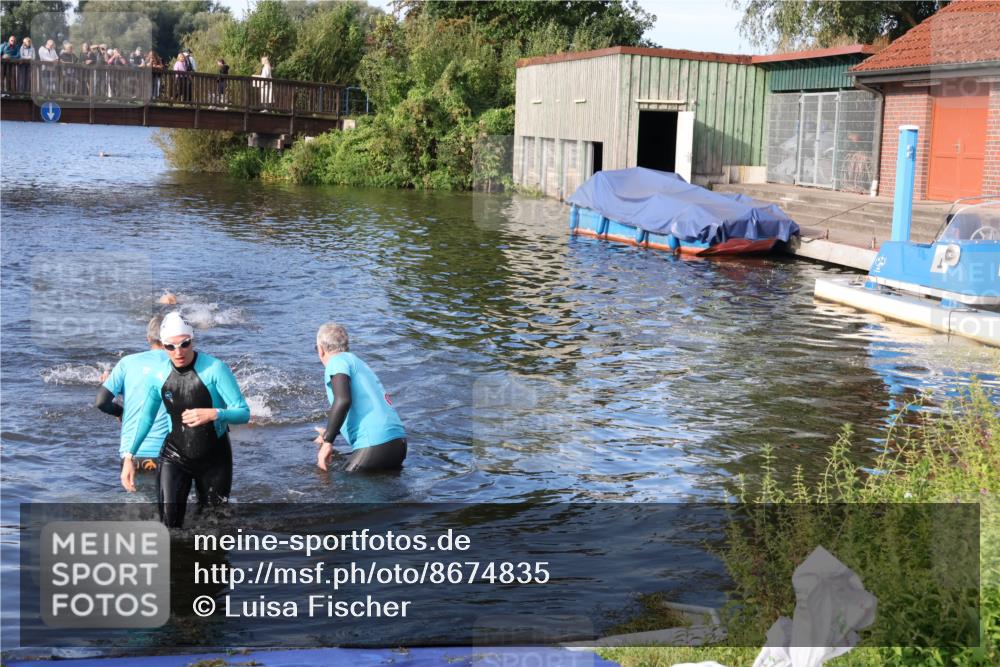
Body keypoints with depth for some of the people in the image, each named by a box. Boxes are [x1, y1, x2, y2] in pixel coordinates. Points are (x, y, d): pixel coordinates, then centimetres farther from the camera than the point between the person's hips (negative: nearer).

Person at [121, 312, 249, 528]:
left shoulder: (215, 369, -17)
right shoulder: (160, 376, -5)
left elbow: (243, 413, -19)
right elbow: (146, 419, 10)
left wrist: (213, 414, -36)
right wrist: (129, 456, 5)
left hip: (214, 458, -1)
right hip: (174, 456, 2)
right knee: (169, 523, -15)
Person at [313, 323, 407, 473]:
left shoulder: (338, 361, 0)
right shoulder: (360, 363, 27)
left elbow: (343, 400, -20)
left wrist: (328, 441, -15)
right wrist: (329, 433, 55)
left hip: (374, 446, -8)